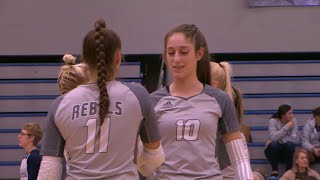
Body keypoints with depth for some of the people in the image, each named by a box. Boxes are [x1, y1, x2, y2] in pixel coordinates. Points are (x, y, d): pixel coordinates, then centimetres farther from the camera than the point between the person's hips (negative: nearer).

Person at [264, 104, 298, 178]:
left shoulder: (293, 121, -8)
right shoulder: (273, 121, -14)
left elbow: (293, 139, -17)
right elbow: (273, 137, -29)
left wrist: (278, 139, -21)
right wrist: (286, 127, -32)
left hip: (287, 150, 1)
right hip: (274, 149, -1)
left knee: (290, 144, -31)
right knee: (273, 144, -34)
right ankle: (274, 171, -20)